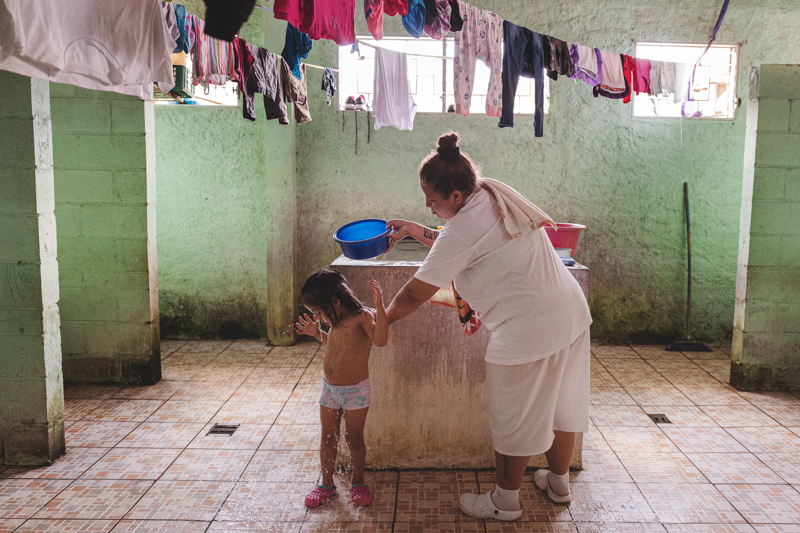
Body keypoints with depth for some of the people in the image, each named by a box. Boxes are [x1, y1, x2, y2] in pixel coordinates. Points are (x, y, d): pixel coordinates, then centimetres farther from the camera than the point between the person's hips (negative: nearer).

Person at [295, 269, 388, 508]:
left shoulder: (363, 316, -19)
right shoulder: (337, 322, 4)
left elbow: (380, 340, -36)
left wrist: (379, 306, -43)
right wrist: (317, 333, 12)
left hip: (356, 391, -6)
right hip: (329, 389, 7)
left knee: (354, 438, 8)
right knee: (328, 438, 13)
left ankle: (358, 482, 29)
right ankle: (327, 484, 29)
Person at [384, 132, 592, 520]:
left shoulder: (463, 228, -19)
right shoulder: (494, 193, 7)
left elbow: (416, 293, -10)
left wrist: (384, 318, 6)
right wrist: (413, 229, 20)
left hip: (529, 329, -9)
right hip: (572, 312, 9)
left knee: (514, 419, 10)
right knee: (560, 403, 23)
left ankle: (505, 502, 29)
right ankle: (558, 483, 43)